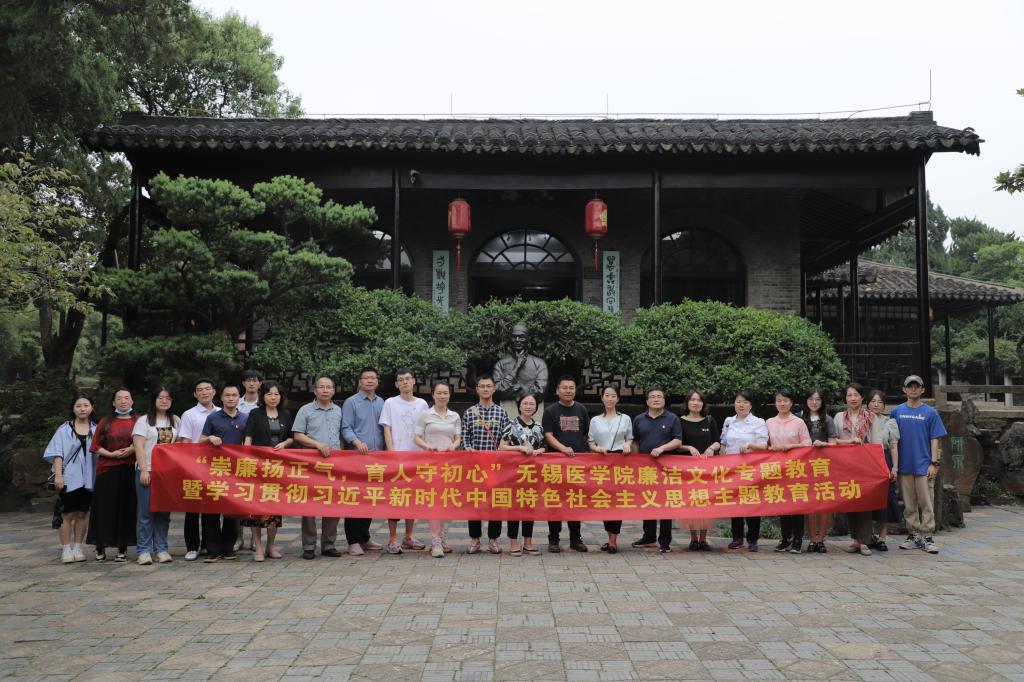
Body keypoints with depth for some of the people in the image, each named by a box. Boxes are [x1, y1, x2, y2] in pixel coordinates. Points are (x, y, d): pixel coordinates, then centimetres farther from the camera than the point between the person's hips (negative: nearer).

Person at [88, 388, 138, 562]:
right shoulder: (105, 422, 9)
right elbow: (96, 446, 5)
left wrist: (133, 449, -13)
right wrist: (111, 454, -10)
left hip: (130, 471, 0)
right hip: (107, 471, 0)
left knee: (127, 509, 0)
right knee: (105, 509, 1)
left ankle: (123, 548, 8)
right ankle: (100, 547, 10)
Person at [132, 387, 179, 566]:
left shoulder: (176, 421, 14)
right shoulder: (144, 421, 2)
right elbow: (139, 447, -4)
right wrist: (144, 470, -12)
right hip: (148, 471, -3)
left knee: (164, 511, 6)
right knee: (146, 511, -3)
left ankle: (161, 548, 12)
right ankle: (144, 550, 3)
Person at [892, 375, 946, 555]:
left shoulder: (930, 413, 1)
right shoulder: (897, 411, 7)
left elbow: (935, 440, 0)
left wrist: (934, 463, -7)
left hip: (924, 466, -2)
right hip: (904, 465, 2)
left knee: (926, 503, -1)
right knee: (909, 504, 9)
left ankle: (927, 537, 5)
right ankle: (912, 535, 18)